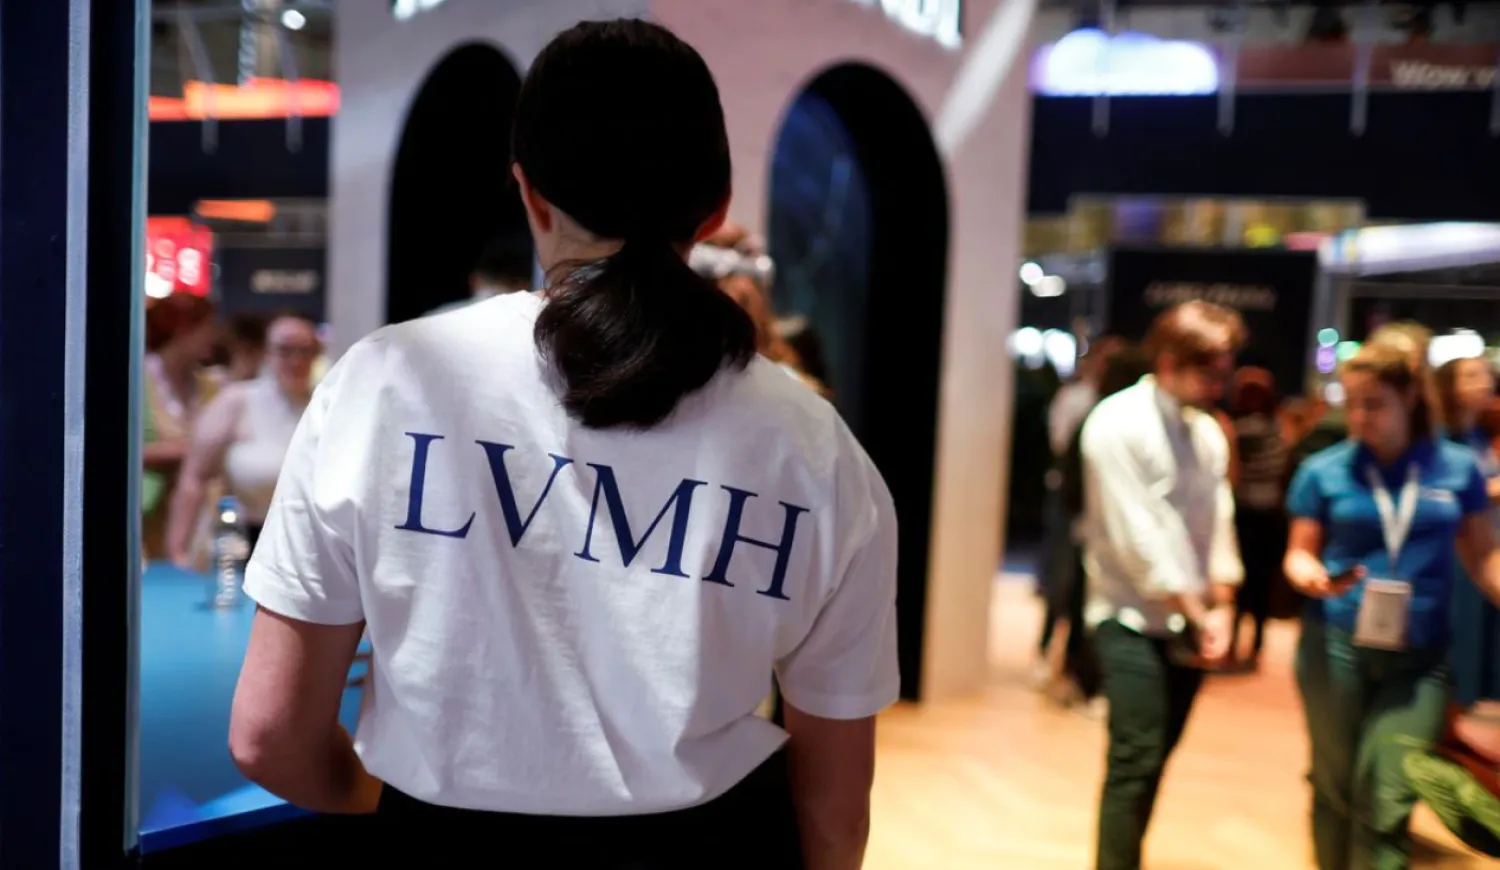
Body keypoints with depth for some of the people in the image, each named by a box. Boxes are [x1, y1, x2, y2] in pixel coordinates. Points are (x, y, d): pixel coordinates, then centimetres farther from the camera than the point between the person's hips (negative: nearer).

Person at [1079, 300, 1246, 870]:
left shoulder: (1208, 432, 8)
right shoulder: (1117, 424, -13)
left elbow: (1220, 523, 8)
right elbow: (1138, 536, -16)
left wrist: (1219, 610, -3)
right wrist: (1196, 614, -12)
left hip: (1191, 623, 7)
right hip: (1134, 620, -6)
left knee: (1156, 758, 13)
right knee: (1135, 762, -10)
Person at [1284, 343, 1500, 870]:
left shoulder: (1458, 467, 3)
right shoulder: (1323, 471, -1)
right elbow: (1300, 551, 4)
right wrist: (1310, 577, -17)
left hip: (1419, 657, 0)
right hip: (1335, 647, 0)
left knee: (1387, 800, -4)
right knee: (1336, 786, 10)